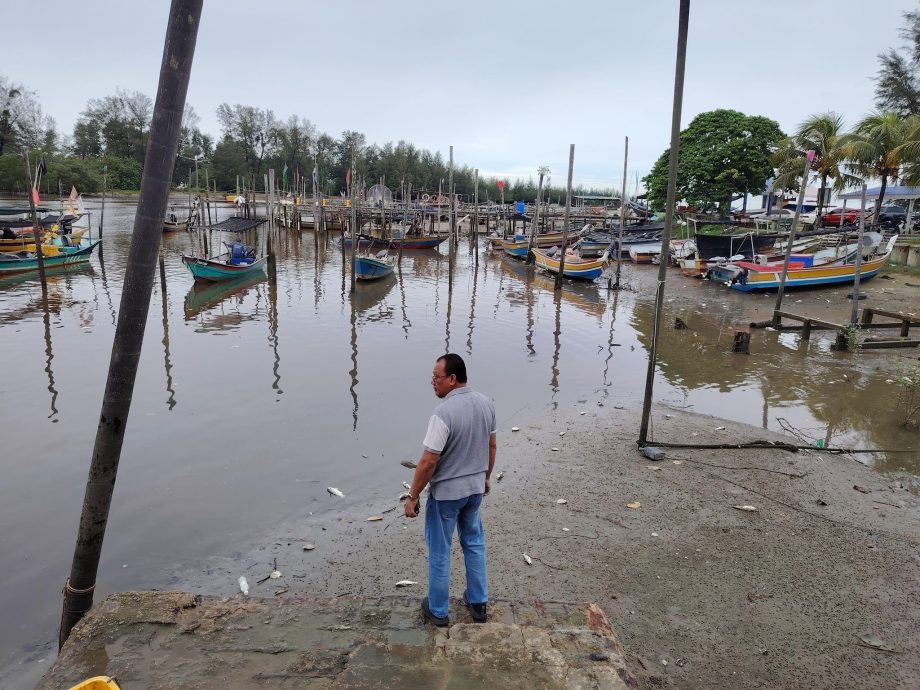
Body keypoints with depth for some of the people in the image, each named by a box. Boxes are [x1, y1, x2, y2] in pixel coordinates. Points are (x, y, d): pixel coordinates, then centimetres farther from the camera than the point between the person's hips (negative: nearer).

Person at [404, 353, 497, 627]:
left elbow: (428, 462, -24)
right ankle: (478, 603, 34)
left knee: (439, 551, 12)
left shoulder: (444, 413, -27)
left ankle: (438, 610, 27)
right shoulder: (485, 403, -4)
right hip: (476, 488, 7)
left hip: (446, 492, -6)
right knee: (474, 543, 23)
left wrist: (413, 496, -12)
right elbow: (491, 446, 8)